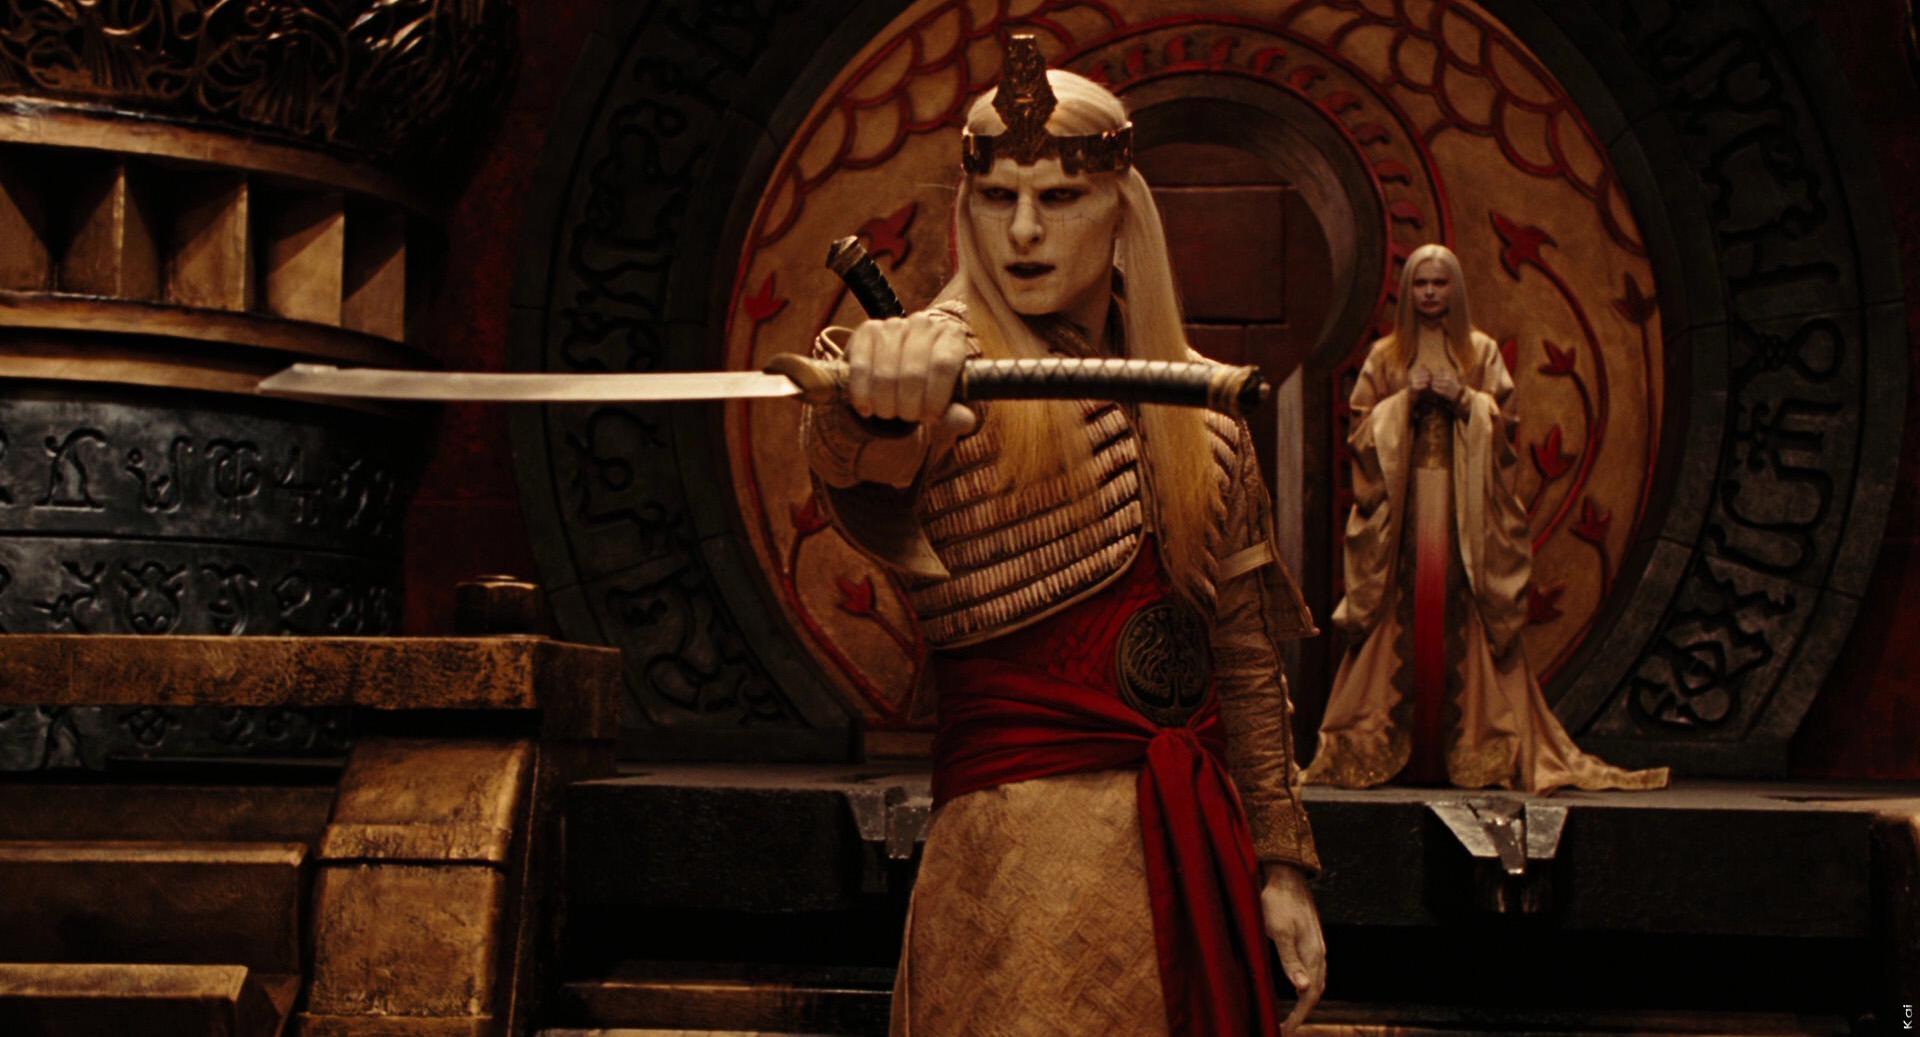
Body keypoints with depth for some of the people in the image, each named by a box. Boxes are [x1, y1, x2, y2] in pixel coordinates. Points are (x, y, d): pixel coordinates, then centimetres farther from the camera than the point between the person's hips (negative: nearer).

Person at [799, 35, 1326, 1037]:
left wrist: (1281, 864, 9)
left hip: (1196, 848, 5)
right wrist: (873, 399, -53)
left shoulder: (1195, 414, 10)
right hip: (1021, 843, -4)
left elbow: (1245, 654, 13)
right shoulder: (952, 377, -5)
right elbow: (850, 466, -30)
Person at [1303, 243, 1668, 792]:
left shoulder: (1482, 352, 12)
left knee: (1461, 617, -8)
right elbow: (1361, 428, 6)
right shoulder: (1385, 356, 12)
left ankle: (1480, 746, -5)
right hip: (1402, 504, 0)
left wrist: (1464, 399, -10)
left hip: (1464, 508, 0)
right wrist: (1405, 400, -8)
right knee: (1400, 618, -7)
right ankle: (1387, 747, -6)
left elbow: (1503, 422, 6)